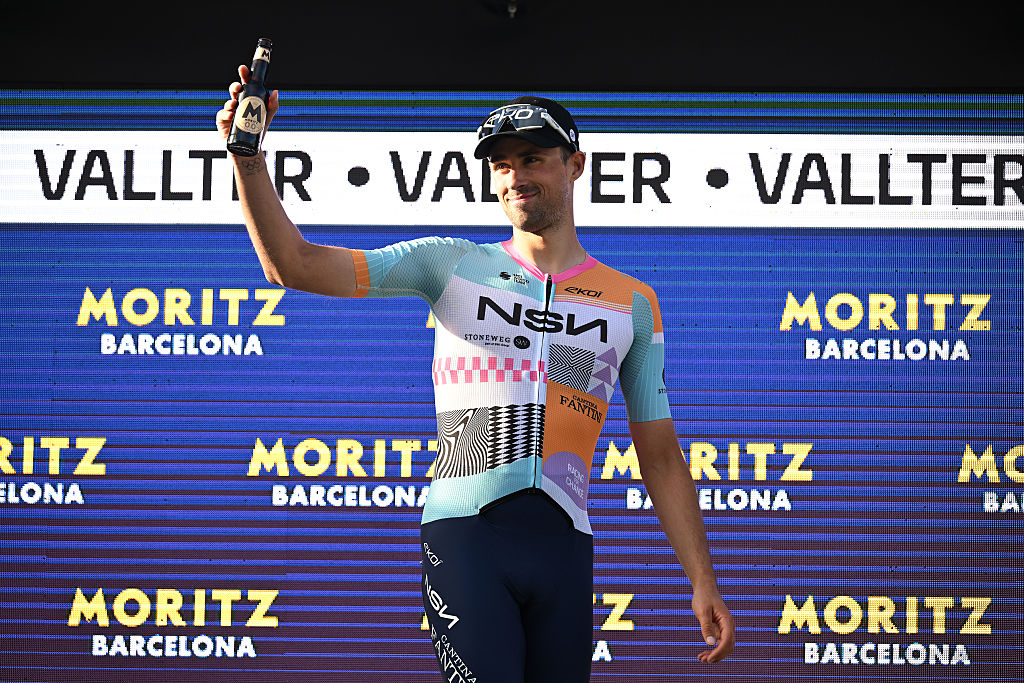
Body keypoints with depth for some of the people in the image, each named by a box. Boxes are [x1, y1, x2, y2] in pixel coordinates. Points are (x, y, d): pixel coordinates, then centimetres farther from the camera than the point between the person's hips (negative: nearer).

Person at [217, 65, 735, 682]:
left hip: (564, 544, 3)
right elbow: (293, 265, 1)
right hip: (467, 536, -2)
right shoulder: (451, 265, 9)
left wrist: (704, 582, 8)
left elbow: (661, 458, 15)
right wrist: (249, 158, -13)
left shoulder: (633, 303, 14)